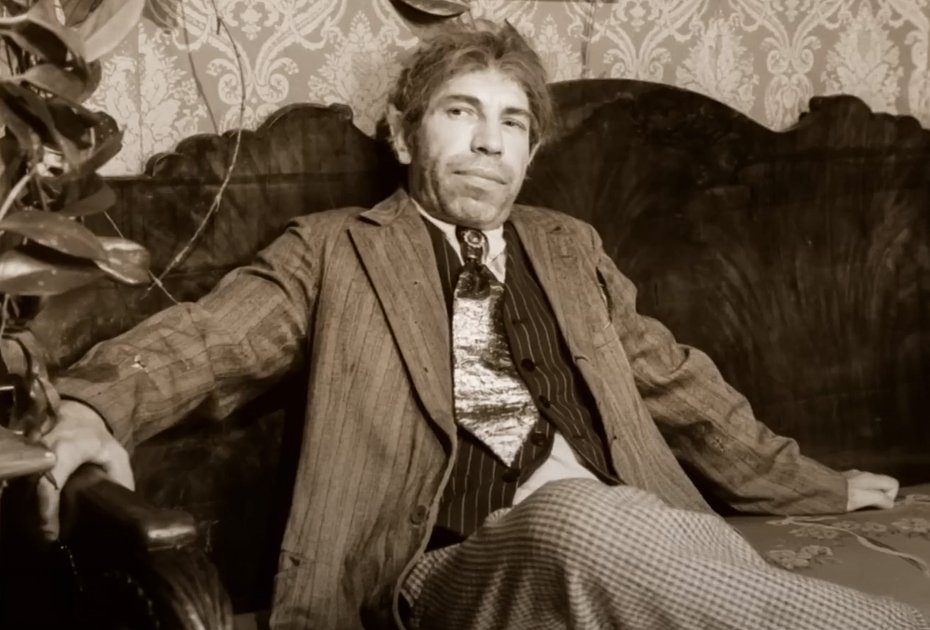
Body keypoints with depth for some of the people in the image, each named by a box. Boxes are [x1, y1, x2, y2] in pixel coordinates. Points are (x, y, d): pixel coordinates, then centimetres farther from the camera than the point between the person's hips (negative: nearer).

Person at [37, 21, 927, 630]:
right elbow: (210, 336, -1)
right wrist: (91, 407, -22)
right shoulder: (336, 250, 14)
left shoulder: (569, 249, 26)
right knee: (584, 515, -37)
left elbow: (677, 384, 32)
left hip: (633, 545, 3)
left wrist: (812, 488, 33)